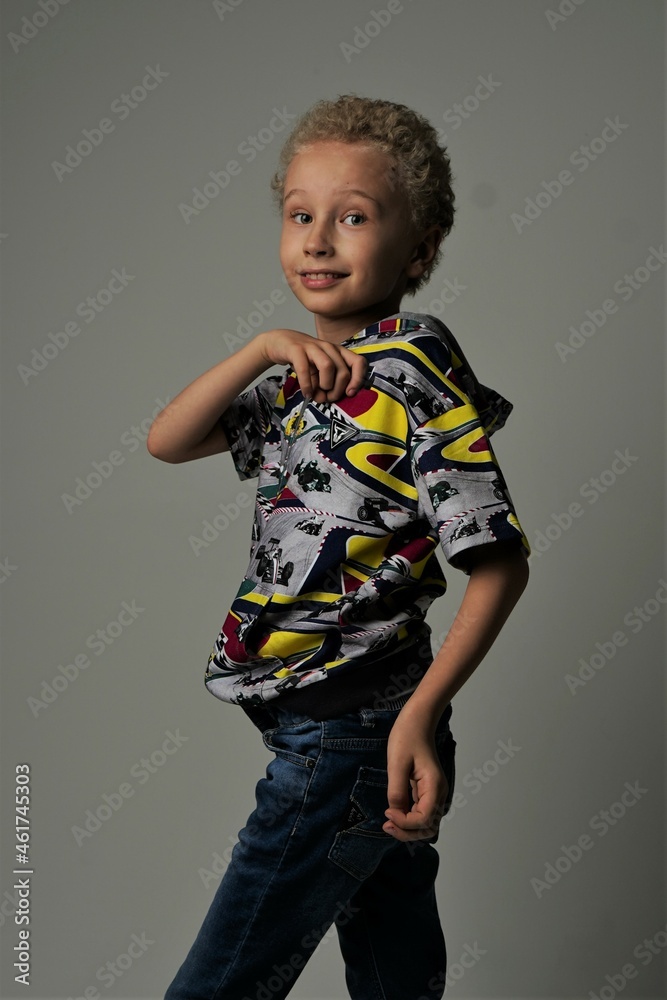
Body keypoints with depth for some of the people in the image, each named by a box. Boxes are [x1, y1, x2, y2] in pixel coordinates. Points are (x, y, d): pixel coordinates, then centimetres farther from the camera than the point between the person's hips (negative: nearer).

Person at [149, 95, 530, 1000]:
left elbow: (501, 563, -18)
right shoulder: (305, 373, 11)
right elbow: (166, 442, 6)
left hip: (356, 738, -8)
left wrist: (419, 714, -25)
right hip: (341, 730, 8)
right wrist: (262, 349, -9)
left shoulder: (414, 373, -14)